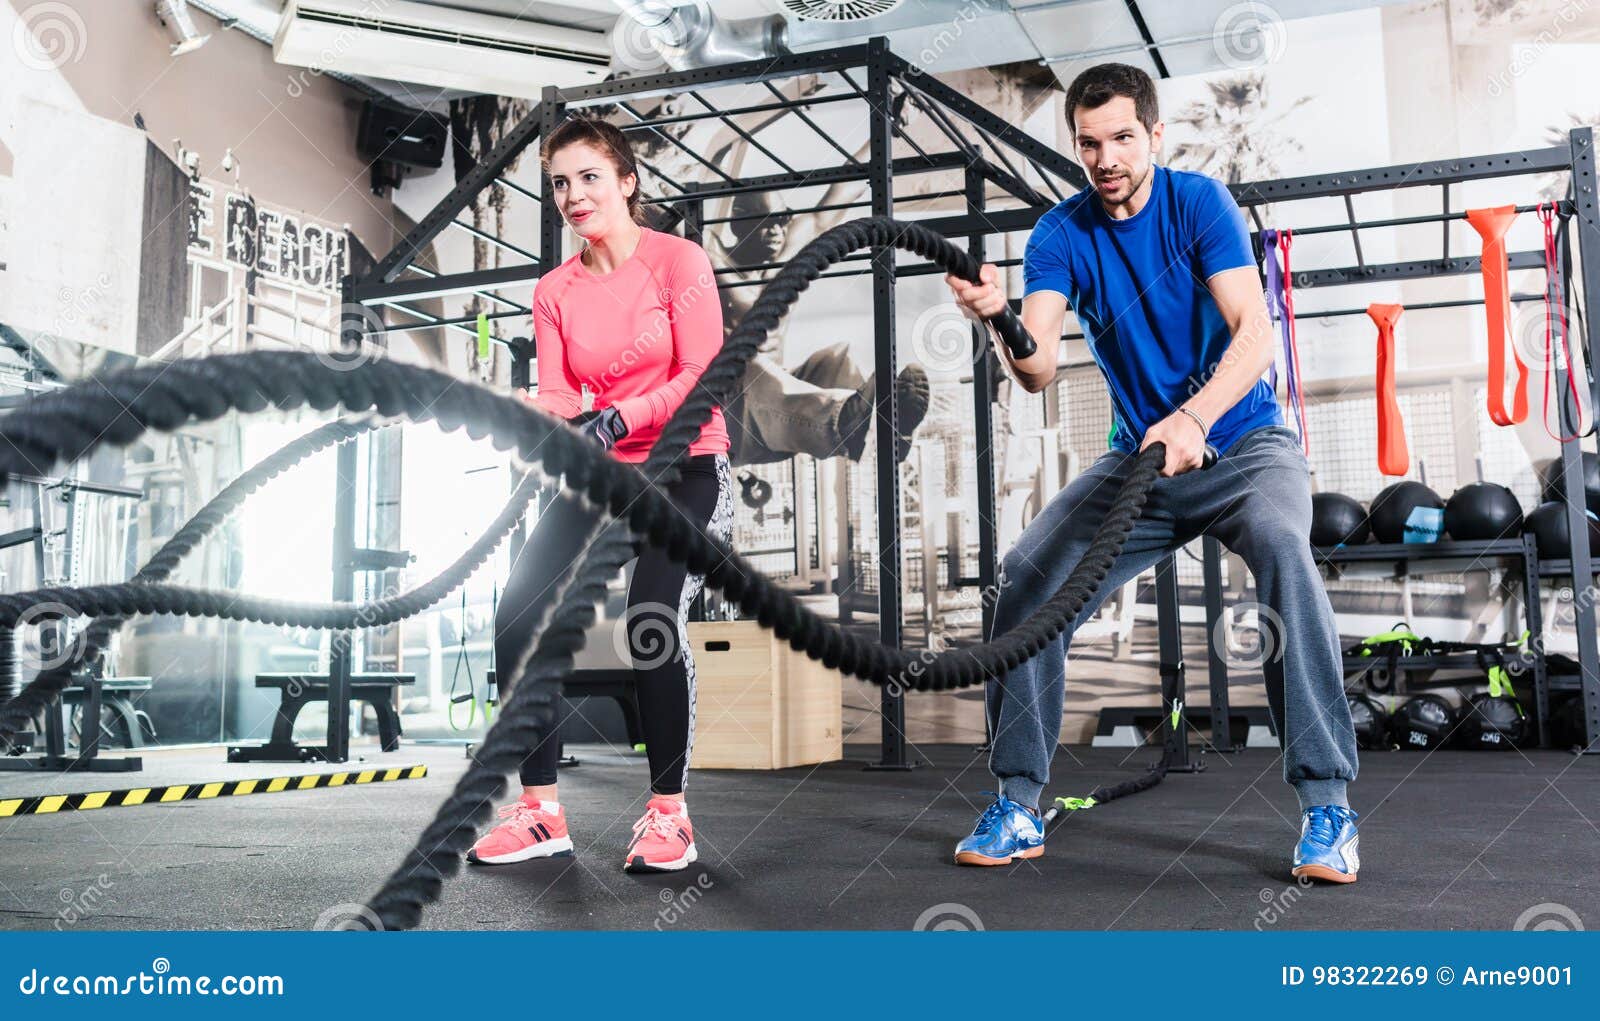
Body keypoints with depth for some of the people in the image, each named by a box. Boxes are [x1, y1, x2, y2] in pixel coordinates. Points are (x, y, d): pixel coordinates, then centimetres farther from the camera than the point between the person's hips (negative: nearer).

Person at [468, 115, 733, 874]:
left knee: (652, 615, -27)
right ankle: (540, 811, -3)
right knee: (520, 611, -13)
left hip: (684, 467, -5)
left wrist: (618, 419, -27)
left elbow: (703, 376, -14)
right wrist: (536, 413, -25)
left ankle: (668, 814, -11)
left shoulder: (677, 260, -5)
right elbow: (557, 394, 0)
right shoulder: (554, 291, 9)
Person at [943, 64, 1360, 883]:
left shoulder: (1197, 202, -11)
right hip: (1138, 456, 3)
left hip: (1242, 443, -3)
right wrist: (1000, 318, -41)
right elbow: (1039, 369, -19)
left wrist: (1194, 418, -40)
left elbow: (1254, 331, -23)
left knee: (1281, 544, -34)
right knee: (1025, 576, -16)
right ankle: (1017, 808, -2)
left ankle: (1327, 807, -25)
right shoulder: (1061, 236, -4)